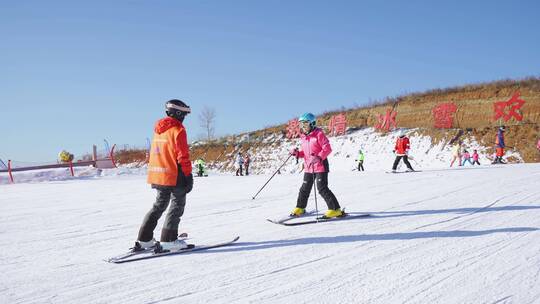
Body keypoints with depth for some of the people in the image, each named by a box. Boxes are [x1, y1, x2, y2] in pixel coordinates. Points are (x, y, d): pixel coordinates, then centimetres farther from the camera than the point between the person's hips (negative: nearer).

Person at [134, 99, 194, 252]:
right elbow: (183, 155, -16)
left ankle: (144, 239, 18)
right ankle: (168, 240, -1)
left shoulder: (158, 129, 13)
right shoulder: (178, 130, -12)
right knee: (177, 205, 3)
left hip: (157, 175, 8)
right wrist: (188, 175, -12)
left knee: (159, 204, 18)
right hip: (174, 176, -8)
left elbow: (154, 153, 17)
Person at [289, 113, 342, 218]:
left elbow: (327, 148, -16)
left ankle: (335, 209, -6)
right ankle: (300, 208, 30)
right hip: (308, 167, 7)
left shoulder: (319, 134, -10)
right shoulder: (303, 137, 12)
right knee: (305, 188, 14)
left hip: (320, 166, -7)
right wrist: (297, 153, 2)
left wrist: (319, 157, -29)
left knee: (322, 188, -12)